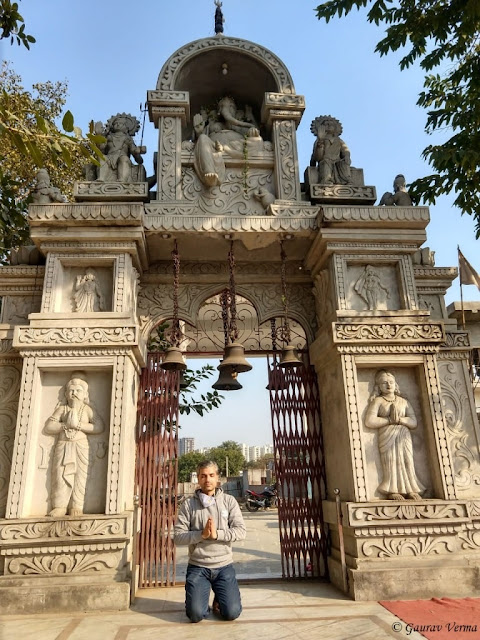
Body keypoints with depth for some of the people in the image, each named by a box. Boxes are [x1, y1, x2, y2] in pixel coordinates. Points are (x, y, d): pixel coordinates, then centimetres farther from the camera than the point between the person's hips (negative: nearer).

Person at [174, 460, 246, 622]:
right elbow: (178, 536, -7)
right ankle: (203, 595, 25)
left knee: (232, 613, -5)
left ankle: (219, 598, 28)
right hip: (197, 567, 0)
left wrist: (217, 534, -21)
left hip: (224, 566, 1)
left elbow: (241, 531, -9)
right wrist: (202, 534, -21)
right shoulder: (188, 504, -4)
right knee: (196, 615, -9)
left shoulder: (229, 501, -2)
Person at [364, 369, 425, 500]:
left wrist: (400, 419, -11)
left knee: (407, 462, -6)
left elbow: (414, 423, 8)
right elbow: (369, 421, -8)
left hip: (404, 436, 4)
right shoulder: (377, 401, 7)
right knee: (391, 462, -12)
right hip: (387, 436, -3)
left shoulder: (403, 401, 18)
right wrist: (390, 420, -7)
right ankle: (393, 491, -12)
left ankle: (410, 490, -4)